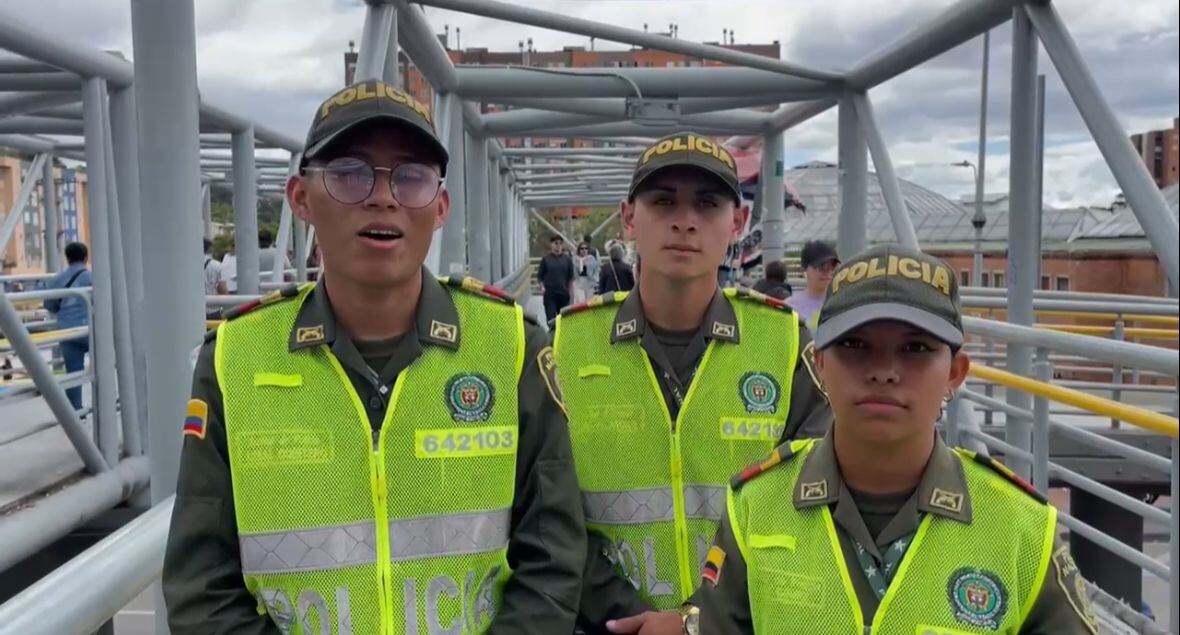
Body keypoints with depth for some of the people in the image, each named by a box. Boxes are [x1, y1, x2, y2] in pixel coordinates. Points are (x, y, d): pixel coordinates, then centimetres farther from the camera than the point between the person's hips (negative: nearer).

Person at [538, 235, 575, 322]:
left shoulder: (567, 259, 5)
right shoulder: (546, 259, 1)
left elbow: (571, 277, 10)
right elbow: (540, 276, 5)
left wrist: (571, 290, 4)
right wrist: (542, 287, -7)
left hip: (563, 292, 2)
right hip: (549, 293, -2)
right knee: (551, 317, -7)